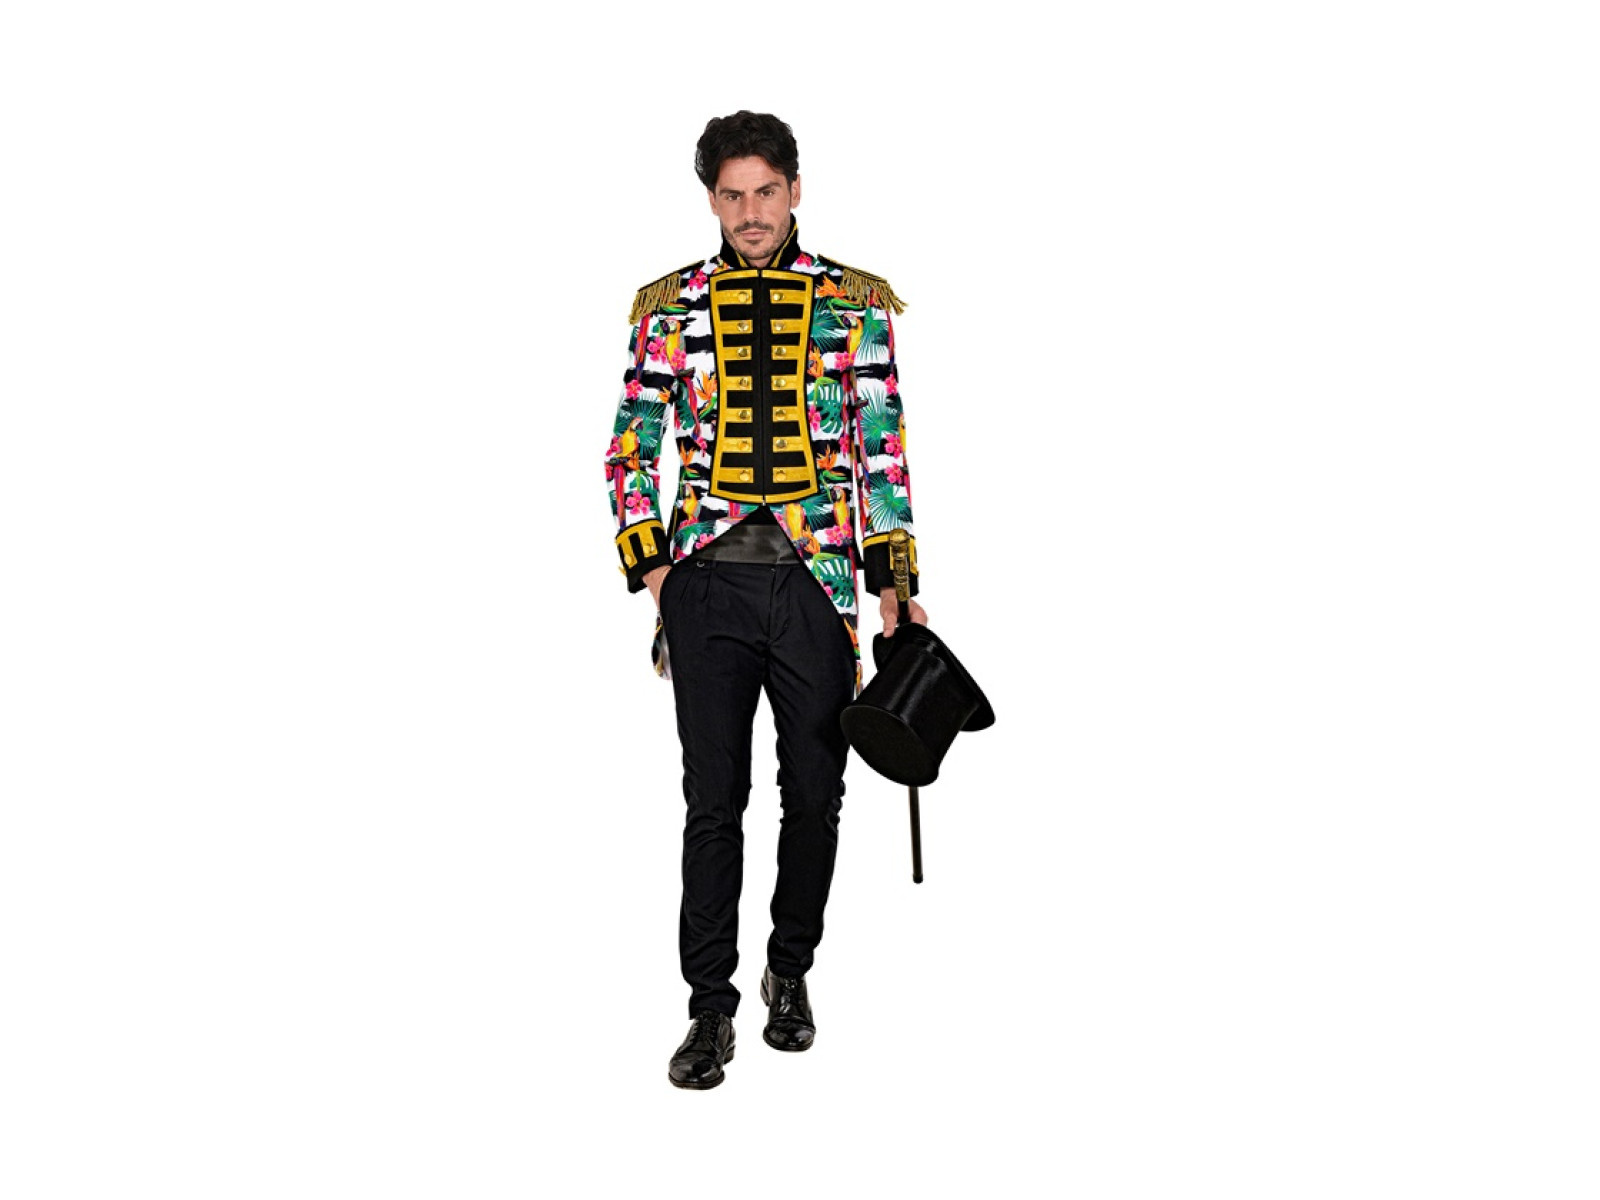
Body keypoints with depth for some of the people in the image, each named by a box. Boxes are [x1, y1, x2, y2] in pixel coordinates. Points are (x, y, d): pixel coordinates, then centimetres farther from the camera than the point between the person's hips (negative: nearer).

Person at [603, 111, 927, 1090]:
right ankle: (711, 1009, 10)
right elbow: (630, 450, 8)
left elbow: (885, 453, 4)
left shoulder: (857, 303, 4)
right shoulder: (669, 307, 5)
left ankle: (792, 970, 30)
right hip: (709, 582, 0)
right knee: (715, 799, 1)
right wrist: (650, 568, -1)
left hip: (818, 578, 1)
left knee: (815, 794, 9)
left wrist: (894, 583, -1)